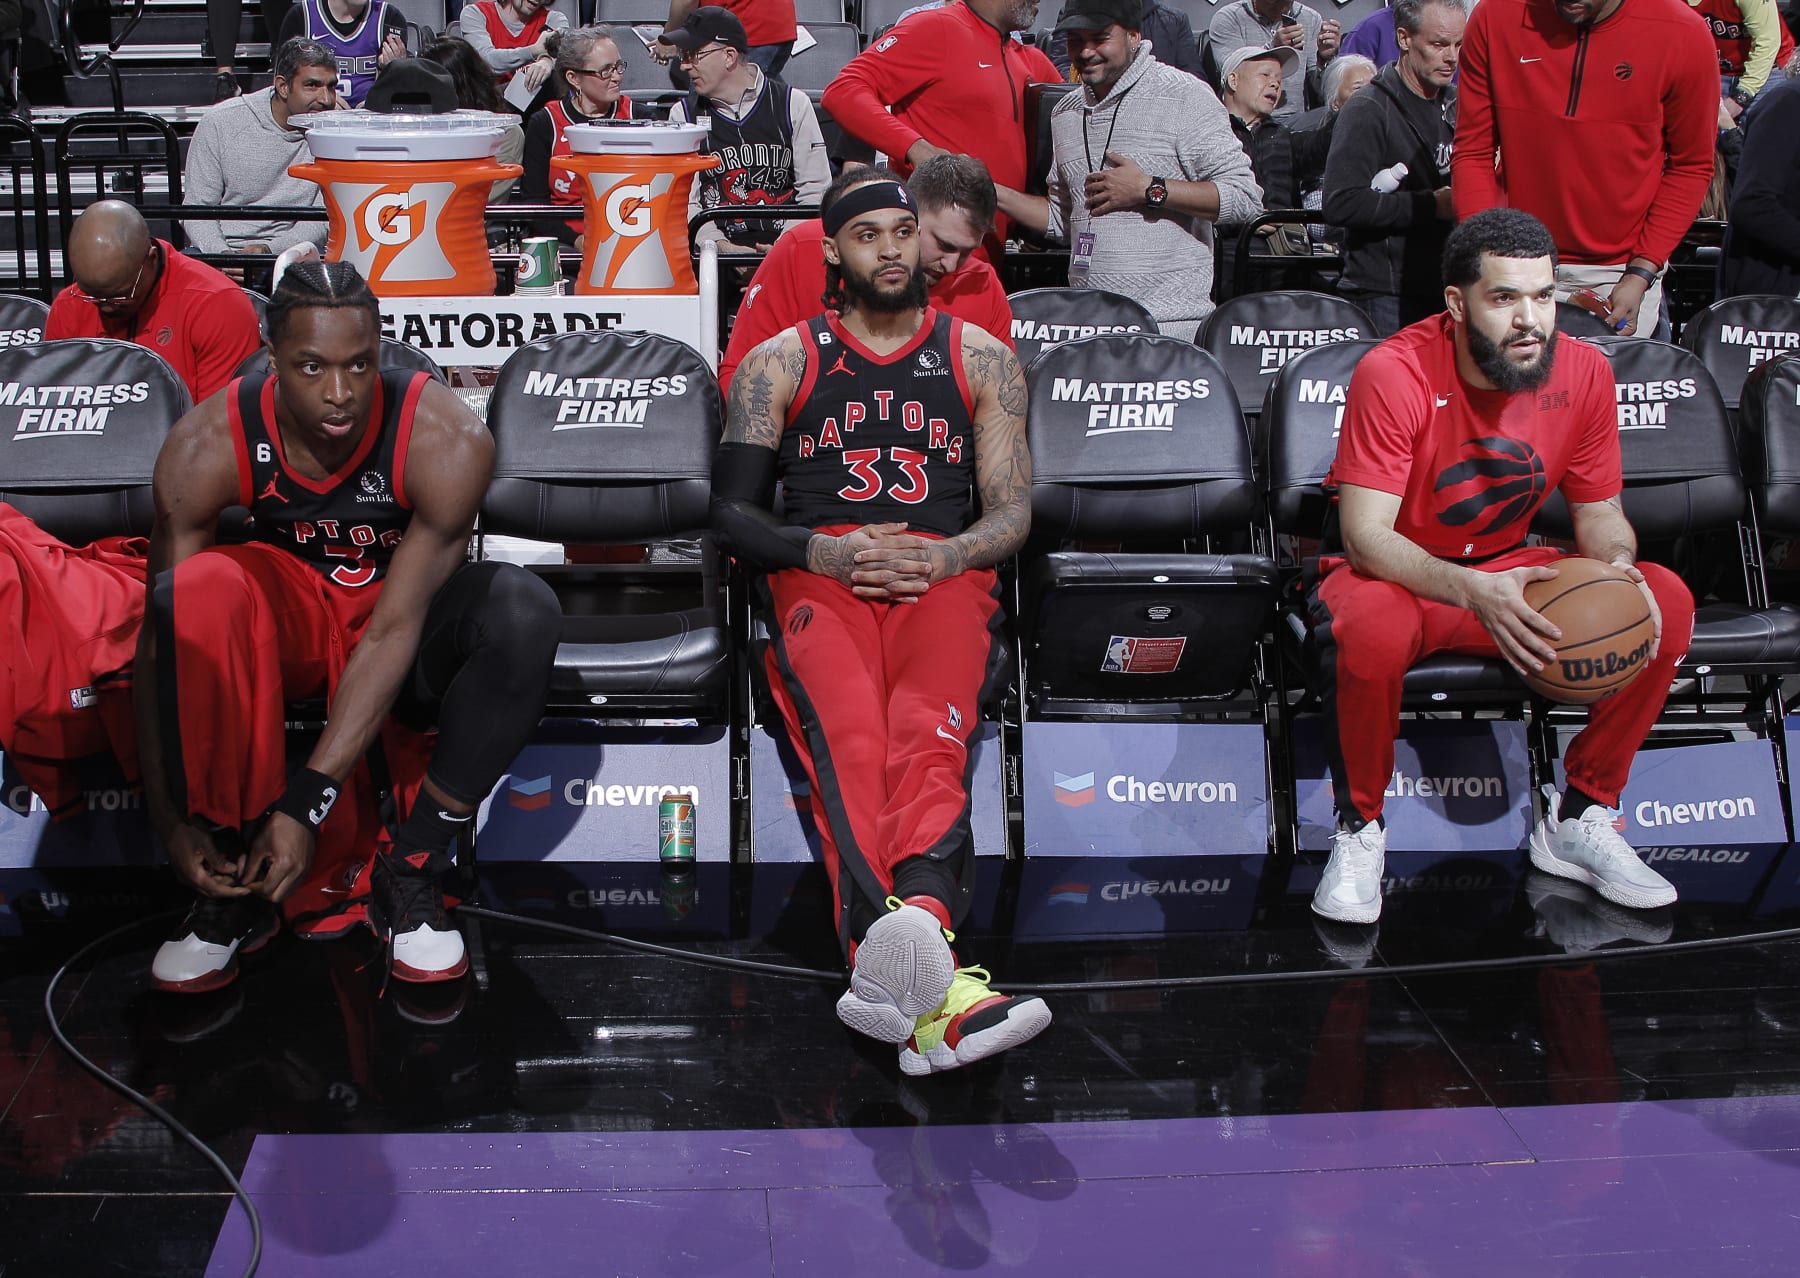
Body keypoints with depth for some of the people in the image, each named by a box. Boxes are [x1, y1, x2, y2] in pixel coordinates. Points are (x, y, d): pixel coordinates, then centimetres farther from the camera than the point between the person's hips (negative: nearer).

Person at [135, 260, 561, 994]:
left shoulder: (447, 442, -27)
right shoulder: (207, 447, -23)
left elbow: (392, 632, -29)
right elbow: (162, 638, -21)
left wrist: (308, 802, -34)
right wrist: (169, 818, -29)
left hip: (410, 614, 0)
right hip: (291, 612, 1)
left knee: (522, 610, -33)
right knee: (199, 591, -34)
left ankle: (409, 869, -18)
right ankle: (234, 884, -19)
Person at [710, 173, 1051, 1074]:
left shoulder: (979, 358, 23)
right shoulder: (781, 361, 20)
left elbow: (1012, 511, 17)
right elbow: (732, 509, 13)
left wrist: (939, 557, -6)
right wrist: (826, 553, -7)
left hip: (944, 573, 2)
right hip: (818, 575, -1)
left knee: (928, 738, -35)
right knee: (851, 741, -36)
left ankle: (910, 929, -62)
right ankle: (927, 980, -58)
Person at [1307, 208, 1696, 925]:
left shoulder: (1582, 373, -8)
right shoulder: (1393, 373, -22)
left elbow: (1599, 513, 4)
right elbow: (1365, 536, -26)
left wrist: (1617, 568, -21)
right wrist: (1475, 593, -42)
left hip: (1512, 572, 5)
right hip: (1395, 574, -5)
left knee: (1666, 603, -16)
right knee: (1365, 629, -39)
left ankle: (1578, 820, -1)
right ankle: (1360, 830, -12)